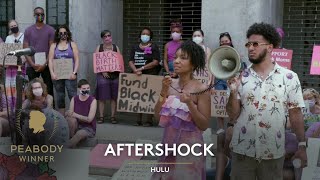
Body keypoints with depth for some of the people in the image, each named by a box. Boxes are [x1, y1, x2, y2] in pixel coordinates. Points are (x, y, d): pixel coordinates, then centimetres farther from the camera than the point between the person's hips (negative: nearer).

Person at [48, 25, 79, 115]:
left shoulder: (72, 44, 8)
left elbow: (77, 60, 1)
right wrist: (52, 73, -7)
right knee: (60, 97, 7)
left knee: (72, 95, -10)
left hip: (69, 75, -2)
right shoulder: (53, 45, 12)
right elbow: (50, 60, 6)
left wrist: (74, 72, -11)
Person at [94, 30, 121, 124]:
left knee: (114, 97, 2)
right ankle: (101, 116, 5)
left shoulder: (116, 47, 11)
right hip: (103, 75, -1)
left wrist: (120, 73, -8)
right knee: (101, 97, -2)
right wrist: (103, 72, -11)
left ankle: (113, 116, 8)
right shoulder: (99, 48, 7)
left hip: (115, 75, 1)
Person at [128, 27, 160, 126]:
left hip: (150, 75, -4)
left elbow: (155, 62, -7)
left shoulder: (154, 47, 4)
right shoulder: (135, 47, 16)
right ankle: (139, 119, 10)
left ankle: (149, 120, -2)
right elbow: (130, 61, 9)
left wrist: (142, 68, -12)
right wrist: (135, 70, -10)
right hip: (137, 76, 4)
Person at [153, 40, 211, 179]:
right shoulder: (170, 84, -1)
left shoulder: (201, 89, -13)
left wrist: (190, 104, -25)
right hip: (168, 143, 4)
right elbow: (157, 117, -1)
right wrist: (163, 92, -12)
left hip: (190, 145, -4)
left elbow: (204, 125, -13)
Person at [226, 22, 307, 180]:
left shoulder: (289, 77, -3)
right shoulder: (241, 77, 0)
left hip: (273, 152, -1)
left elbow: (295, 113, 1)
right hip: (242, 150, 1)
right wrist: (233, 92, -16)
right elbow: (233, 115, 0)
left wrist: (302, 145, -3)